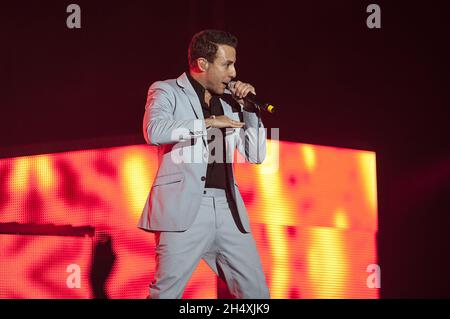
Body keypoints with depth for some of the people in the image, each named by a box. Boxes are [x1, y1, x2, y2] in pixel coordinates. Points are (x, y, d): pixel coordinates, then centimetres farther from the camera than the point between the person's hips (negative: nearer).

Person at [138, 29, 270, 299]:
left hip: (227, 209, 5)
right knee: (166, 292, -8)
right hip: (185, 208, -5)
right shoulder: (167, 91, 5)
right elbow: (155, 131, -16)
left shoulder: (228, 101, 20)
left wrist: (248, 108, 10)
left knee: (256, 291, 5)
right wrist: (209, 122, -13)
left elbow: (256, 155, 20)